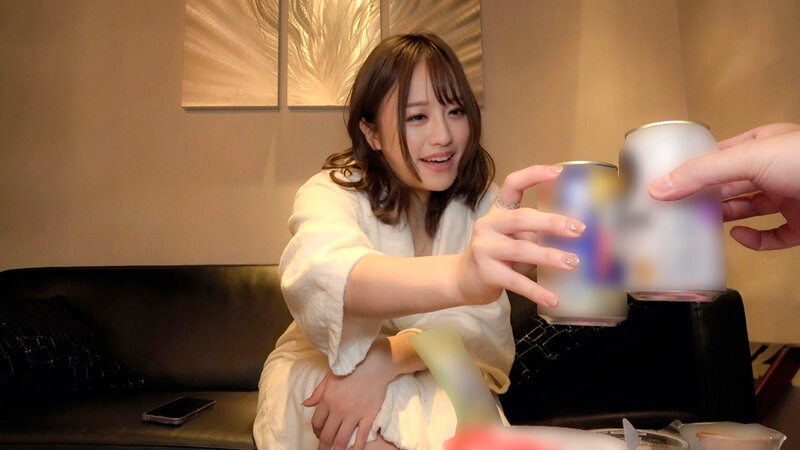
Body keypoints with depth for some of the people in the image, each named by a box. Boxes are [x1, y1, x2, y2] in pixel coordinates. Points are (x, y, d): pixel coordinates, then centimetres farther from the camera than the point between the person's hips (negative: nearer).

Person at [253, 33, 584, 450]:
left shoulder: (480, 204, -6)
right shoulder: (332, 192, -17)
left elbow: (485, 331, -17)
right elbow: (318, 274, -42)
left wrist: (387, 359, -36)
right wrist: (459, 276, -61)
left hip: (433, 383, 3)